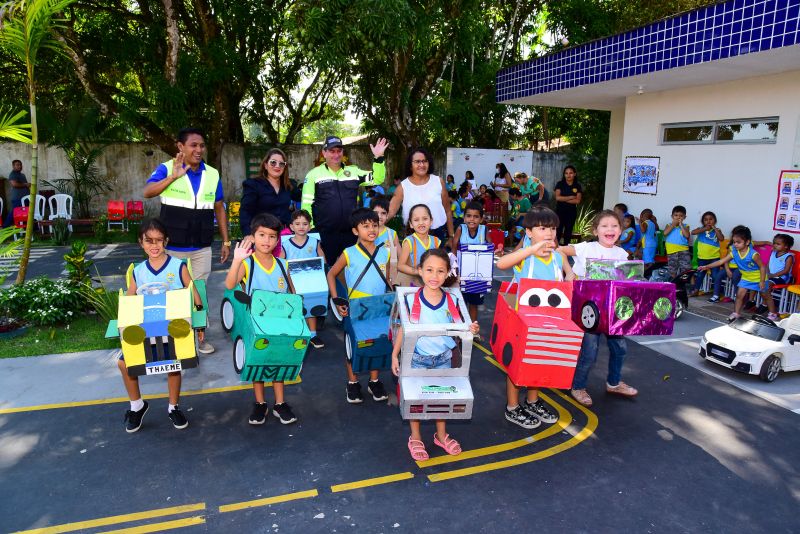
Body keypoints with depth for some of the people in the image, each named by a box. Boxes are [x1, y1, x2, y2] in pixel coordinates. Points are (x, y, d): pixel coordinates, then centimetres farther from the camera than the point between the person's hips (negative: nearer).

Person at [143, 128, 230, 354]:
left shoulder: (213, 174, 4)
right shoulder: (166, 169, -5)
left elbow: (219, 209, 9)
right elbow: (147, 192, -20)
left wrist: (226, 242, 8)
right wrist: (173, 177, -33)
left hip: (202, 248, 2)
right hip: (172, 247, -2)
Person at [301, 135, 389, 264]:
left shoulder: (353, 171, 10)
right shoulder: (314, 174, 0)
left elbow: (377, 179, 11)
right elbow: (306, 204, -1)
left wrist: (379, 158, -3)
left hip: (351, 233, 3)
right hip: (325, 234, -3)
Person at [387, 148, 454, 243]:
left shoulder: (439, 181, 0)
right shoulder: (403, 186, -3)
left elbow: (447, 211, 7)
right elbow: (390, 211, -11)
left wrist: (451, 236, 8)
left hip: (439, 233, 1)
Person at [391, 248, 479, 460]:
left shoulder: (450, 301, -7)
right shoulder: (411, 299, -14)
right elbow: (403, 329, -5)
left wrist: (470, 329, -22)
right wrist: (395, 355, -4)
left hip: (443, 358, 3)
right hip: (417, 358, -2)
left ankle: (441, 435, 38)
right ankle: (415, 438, 30)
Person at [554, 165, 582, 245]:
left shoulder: (577, 186, 2)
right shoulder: (560, 184, -1)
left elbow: (577, 200, -8)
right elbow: (557, 197, -12)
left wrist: (564, 199, -11)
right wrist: (571, 197, -11)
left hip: (572, 212, 2)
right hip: (560, 211, -2)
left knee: (568, 232, 10)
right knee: (558, 231, -7)